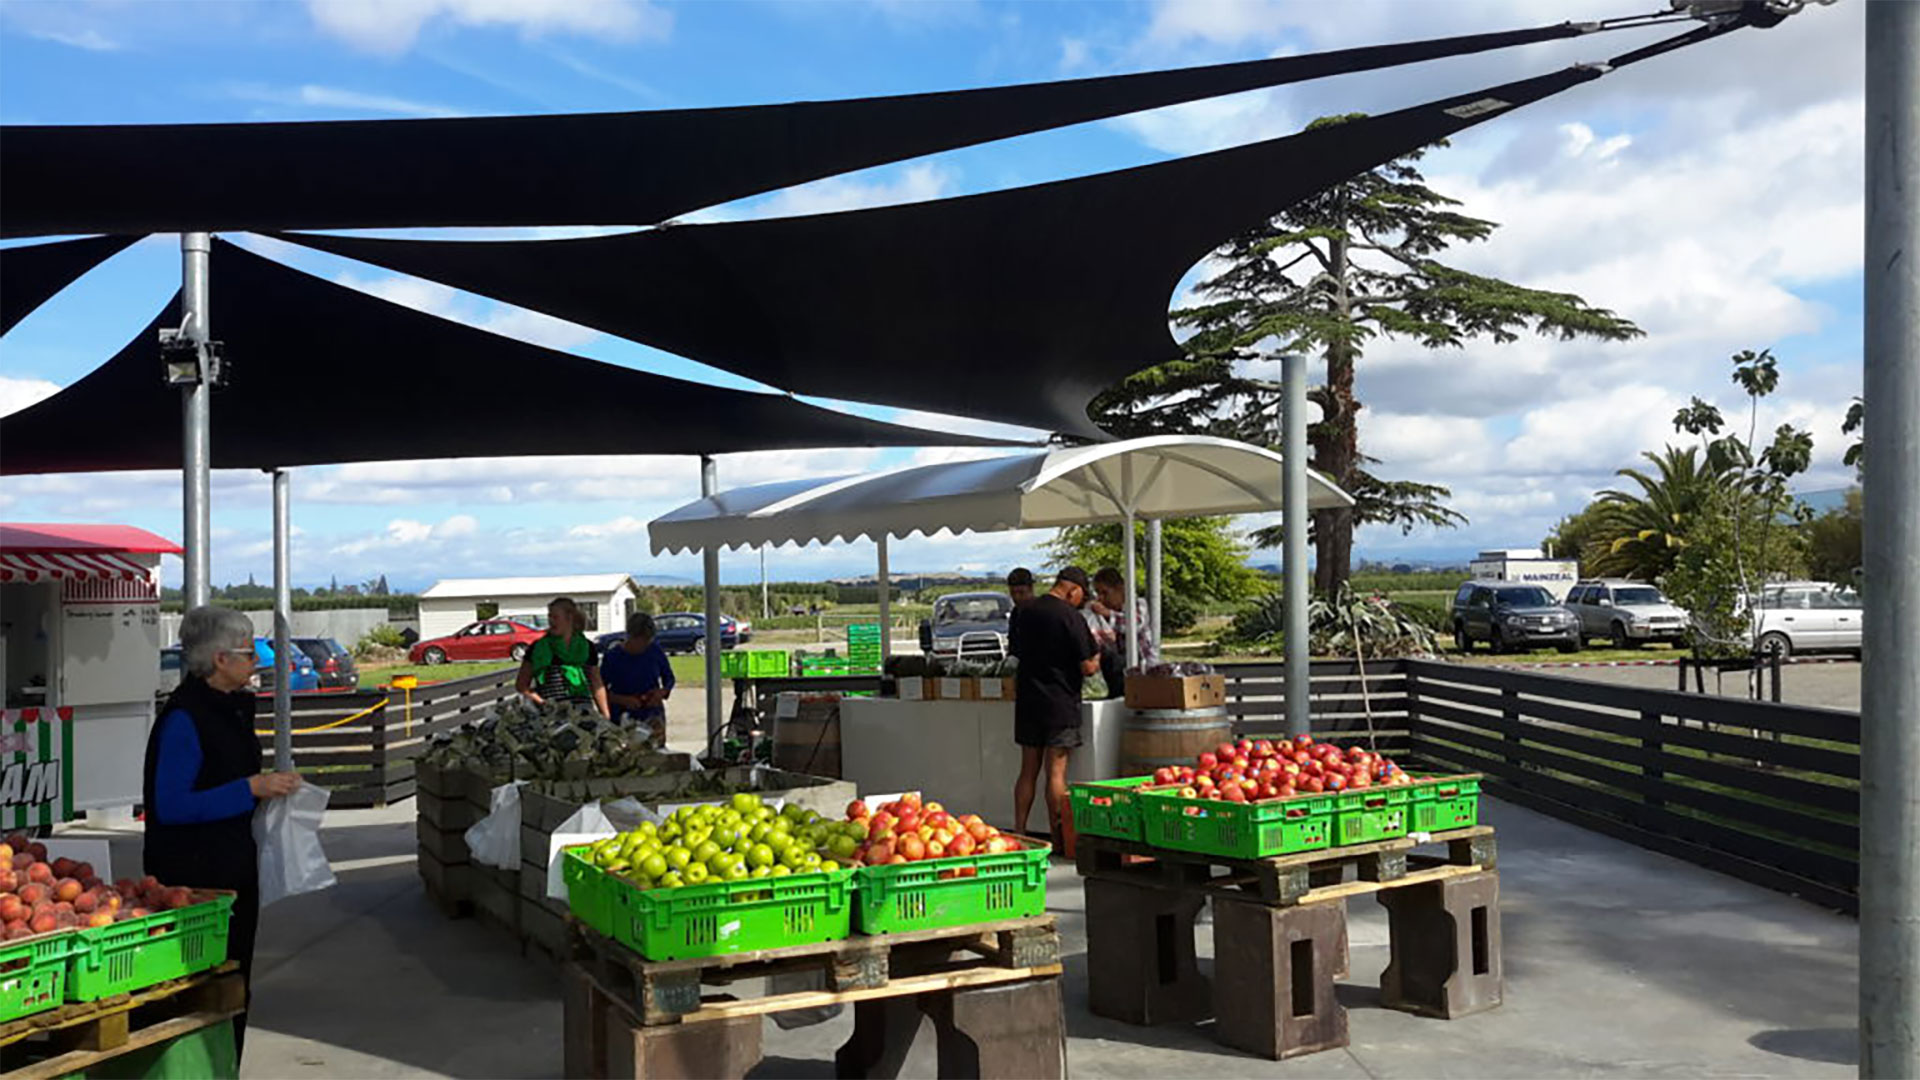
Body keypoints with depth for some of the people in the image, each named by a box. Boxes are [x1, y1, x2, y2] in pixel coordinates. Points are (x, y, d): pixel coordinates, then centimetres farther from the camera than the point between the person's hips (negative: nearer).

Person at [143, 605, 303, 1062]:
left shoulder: (233, 707, 10)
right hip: (195, 874, -9)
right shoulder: (183, 717, -18)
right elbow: (170, 806, -22)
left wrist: (270, 785, 6)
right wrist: (250, 788, -23)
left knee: (234, 987, 15)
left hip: (235, 869, 9)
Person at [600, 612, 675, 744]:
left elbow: (669, 678, 17)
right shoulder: (612, 657, -4)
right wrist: (623, 700, -17)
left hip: (653, 716, 3)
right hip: (623, 719, -3)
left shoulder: (655, 650, 4)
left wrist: (662, 692, -5)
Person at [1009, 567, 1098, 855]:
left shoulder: (1026, 613, 8)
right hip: (1060, 701, -6)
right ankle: (1059, 840, 4)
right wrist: (1097, 658, 8)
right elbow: (1087, 667, -13)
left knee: (1028, 771, 12)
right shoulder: (1070, 617, -13)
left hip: (1027, 699, 6)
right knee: (1056, 772, -1)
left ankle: (1019, 833, 13)